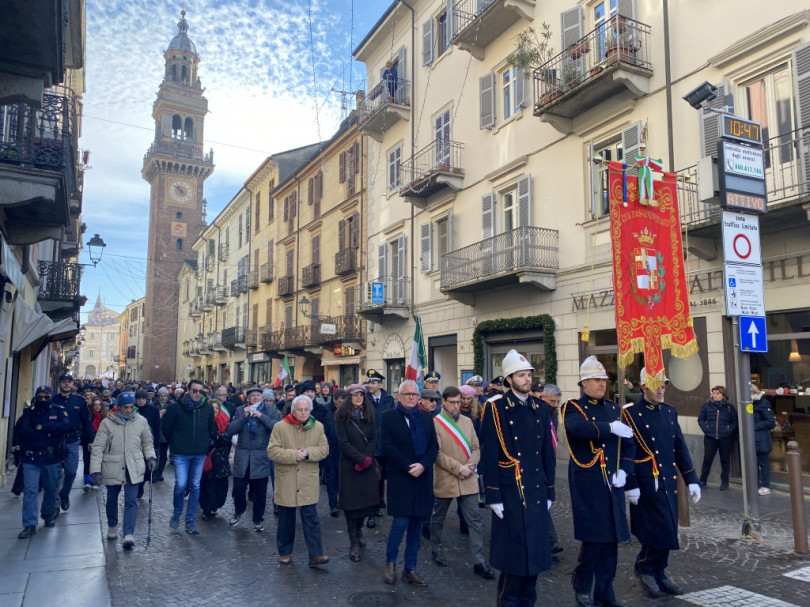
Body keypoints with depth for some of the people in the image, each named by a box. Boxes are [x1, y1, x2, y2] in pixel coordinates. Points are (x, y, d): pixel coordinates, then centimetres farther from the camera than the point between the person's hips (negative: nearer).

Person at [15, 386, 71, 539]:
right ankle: (29, 525, 2)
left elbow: (66, 425, -17)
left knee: (51, 489, 13)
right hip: (30, 458, 0)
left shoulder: (58, 410, 0)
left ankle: (48, 515, 35)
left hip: (52, 458, 0)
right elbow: (20, 430, -9)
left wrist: (41, 427, -18)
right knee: (29, 491, -3)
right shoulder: (28, 412, 3)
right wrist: (48, 435, -16)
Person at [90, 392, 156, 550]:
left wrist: (151, 456, -4)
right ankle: (112, 527, 39)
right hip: (112, 468, 0)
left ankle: (129, 534, -8)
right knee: (112, 500, 17)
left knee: (131, 501, -7)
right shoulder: (107, 422, -8)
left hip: (133, 468, 0)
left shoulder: (141, 421, -3)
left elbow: (147, 442, 12)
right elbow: (98, 448, -7)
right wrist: (95, 470, -12)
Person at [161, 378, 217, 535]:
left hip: (200, 454, 3)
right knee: (181, 484, -10)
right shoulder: (176, 407, -7)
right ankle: (177, 514, 17)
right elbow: (166, 427, 5)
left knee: (195, 487, 7)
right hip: (181, 454, -2)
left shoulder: (208, 408, 1)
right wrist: (174, 443, 9)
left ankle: (190, 520, 18)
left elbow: (212, 428, 16)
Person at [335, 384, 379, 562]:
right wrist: (361, 459, -14)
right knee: (351, 503, -1)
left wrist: (367, 458, -10)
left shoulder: (369, 415, 8)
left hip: (368, 465, 3)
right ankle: (354, 543, 10)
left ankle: (359, 529, 31)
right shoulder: (342, 416, -3)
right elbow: (343, 442, -8)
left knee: (368, 500, 3)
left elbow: (374, 439, 4)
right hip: (349, 465, -3)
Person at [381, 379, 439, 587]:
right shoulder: (389, 417, -1)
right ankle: (390, 562, 16)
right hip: (400, 478, -4)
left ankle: (410, 569, 20)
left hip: (423, 478, 4)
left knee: (416, 525, 8)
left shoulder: (426, 417, 11)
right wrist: (408, 467, -14)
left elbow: (434, 446, 5)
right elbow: (387, 447, -9)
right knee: (401, 522, -8)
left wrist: (423, 465, -11)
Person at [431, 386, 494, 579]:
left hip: (468, 481, 4)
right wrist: (458, 468, -19)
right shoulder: (435, 423, -9)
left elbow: (476, 448, 8)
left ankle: (480, 562, 7)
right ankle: (436, 549, 38)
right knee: (438, 518, 15)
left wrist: (471, 465, -11)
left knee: (475, 520, 1)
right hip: (444, 480, -3)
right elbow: (437, 453, -15)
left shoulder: (467, 421, 7)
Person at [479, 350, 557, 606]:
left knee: (535, 550, 14)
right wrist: (493, 496, -13)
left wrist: (549, 492, 10)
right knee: (513, 554, 2)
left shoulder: (540, 409, 9)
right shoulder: (495, 407, -8)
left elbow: (548, 454, 12)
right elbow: (488, 455, -11)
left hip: (537, 492, 5)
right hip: (510, 493, -5)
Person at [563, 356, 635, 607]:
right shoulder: (573, 408, -3)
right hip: (588, 483, -5)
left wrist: (623, 471, -2)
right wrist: (610, 427, -34)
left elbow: (628, 443, 12)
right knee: (593, 538, -4)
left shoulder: (614, 409, 14)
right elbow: (579, 427, -26)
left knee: (611, 539, 10)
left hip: (612, 483, 6)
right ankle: (582, 587, 17)